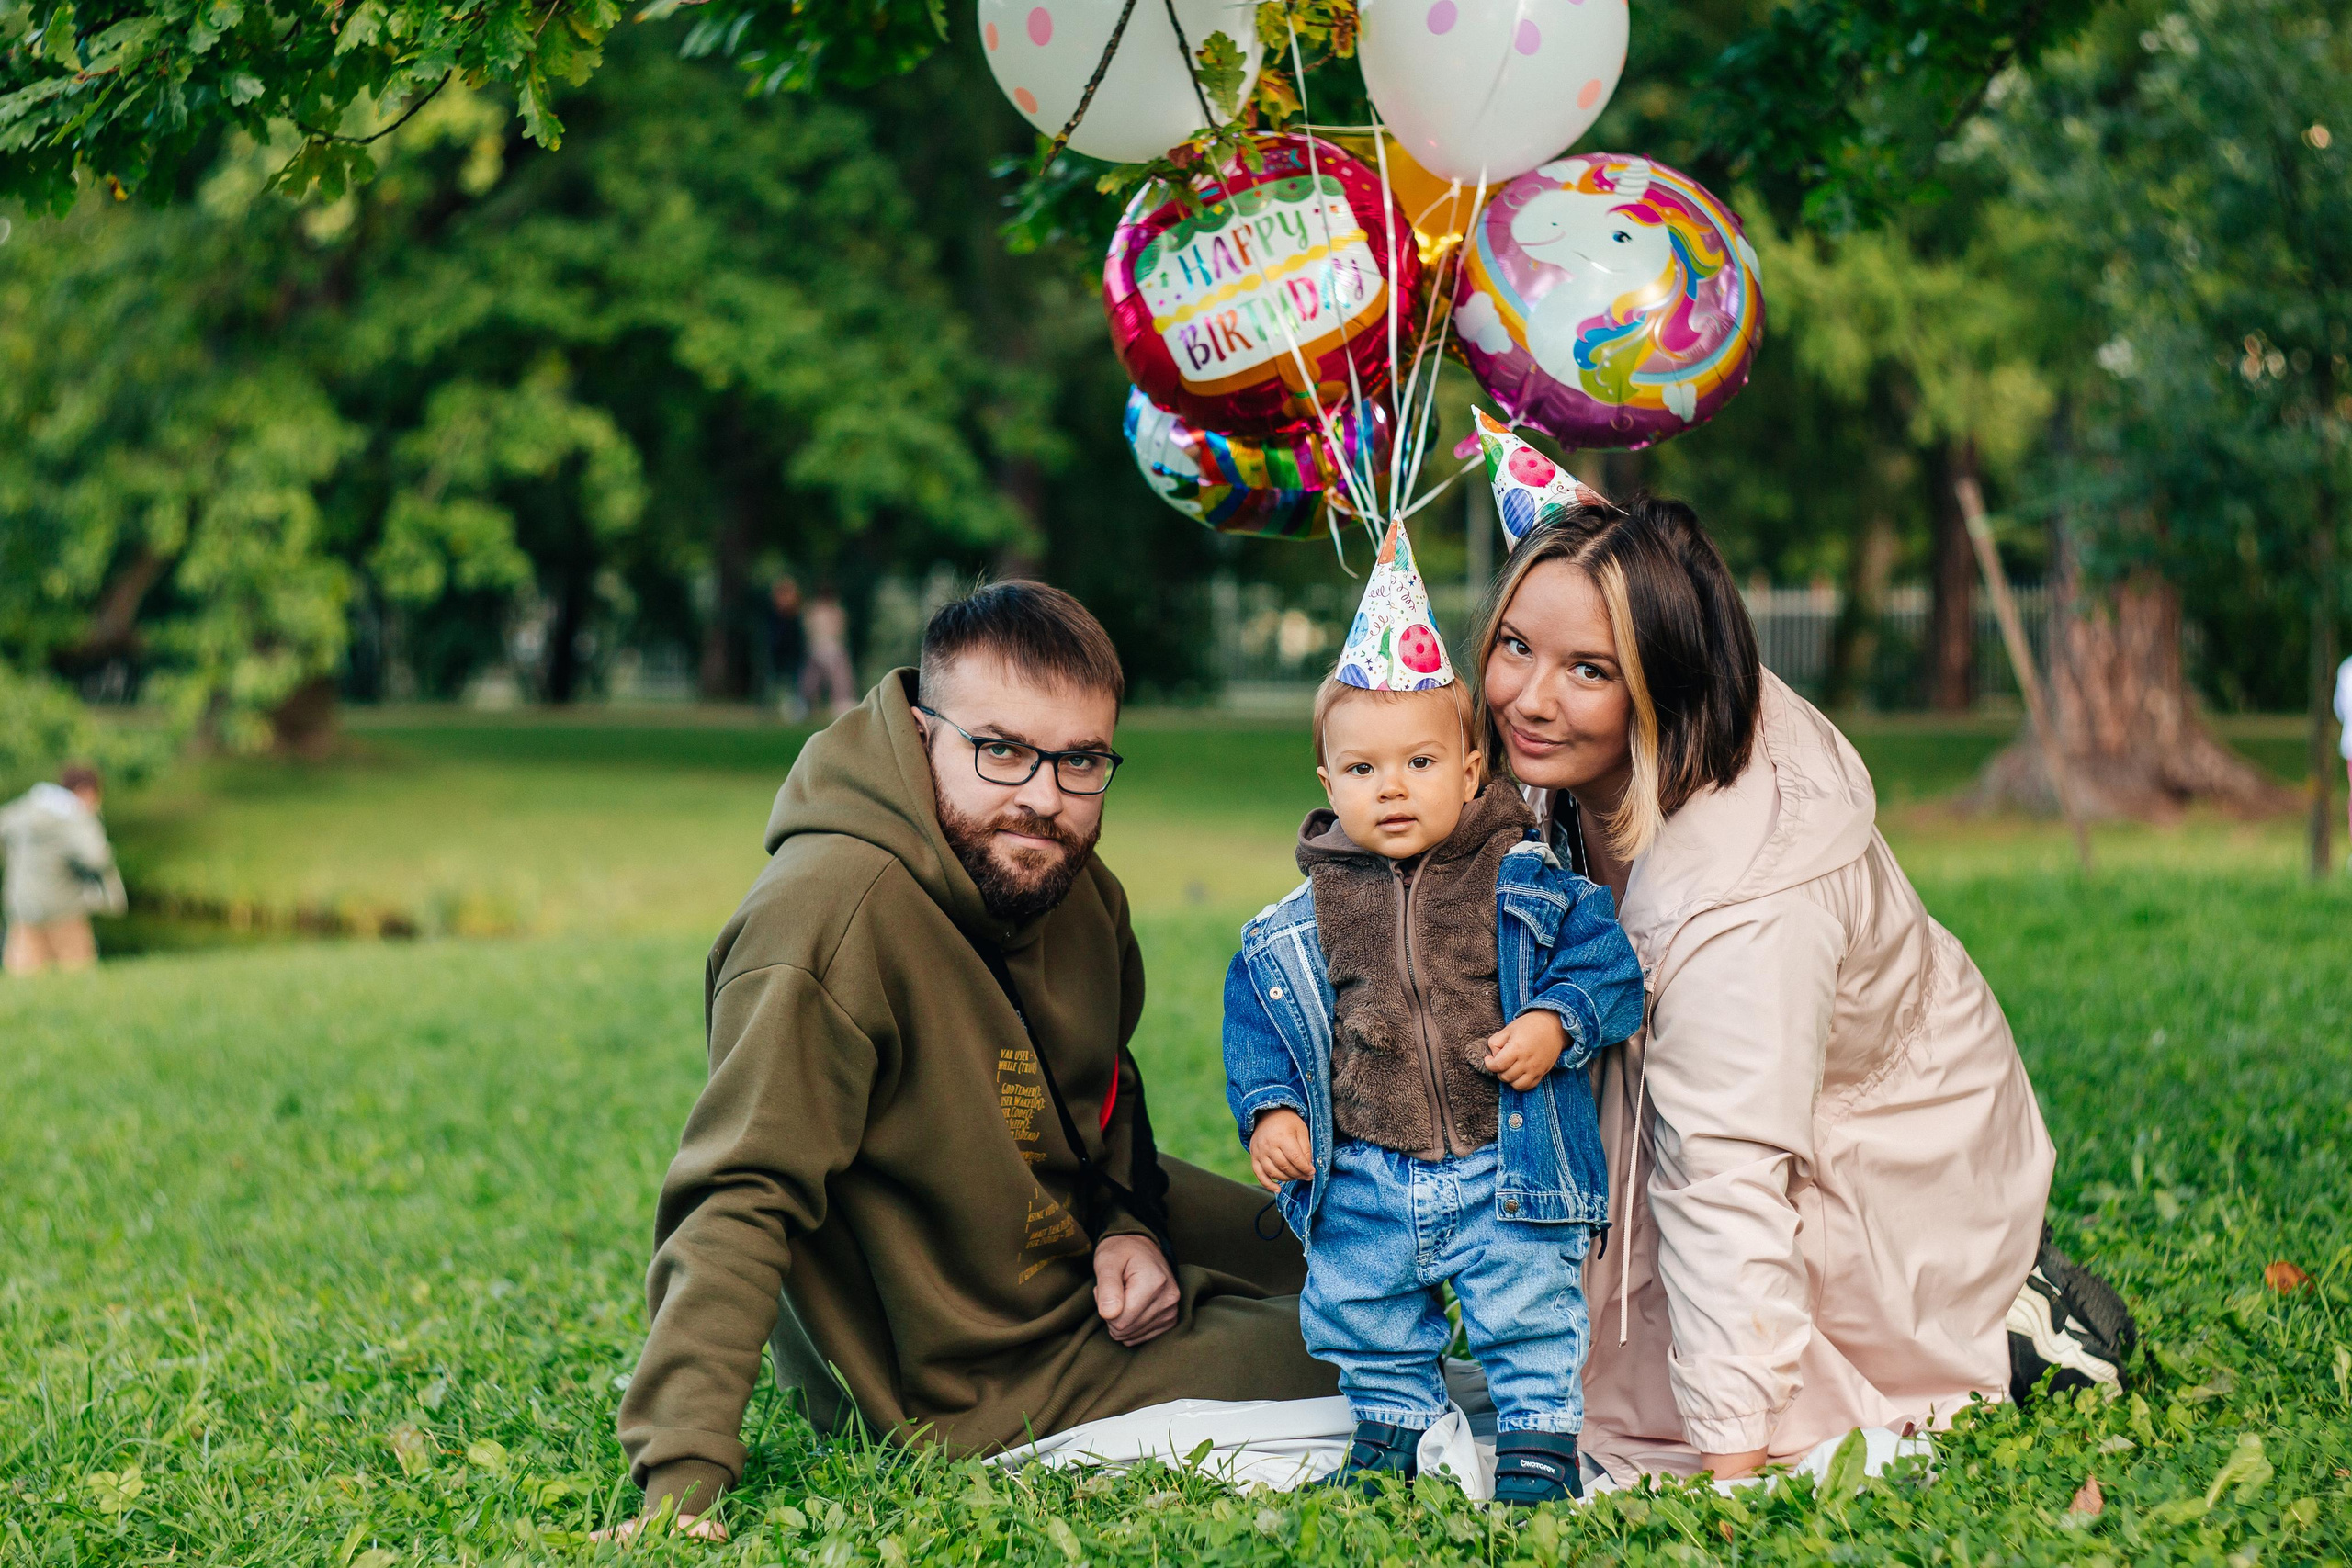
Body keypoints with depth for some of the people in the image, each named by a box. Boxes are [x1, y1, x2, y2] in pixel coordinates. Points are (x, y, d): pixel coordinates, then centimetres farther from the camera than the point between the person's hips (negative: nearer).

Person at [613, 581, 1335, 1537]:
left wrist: (1130, 1222, -5)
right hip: (977, 1383, -8)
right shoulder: (829, 910, -32)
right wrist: (682, 1484, -43)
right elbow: (738, 1202, -36)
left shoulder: (1076, 888, -4)